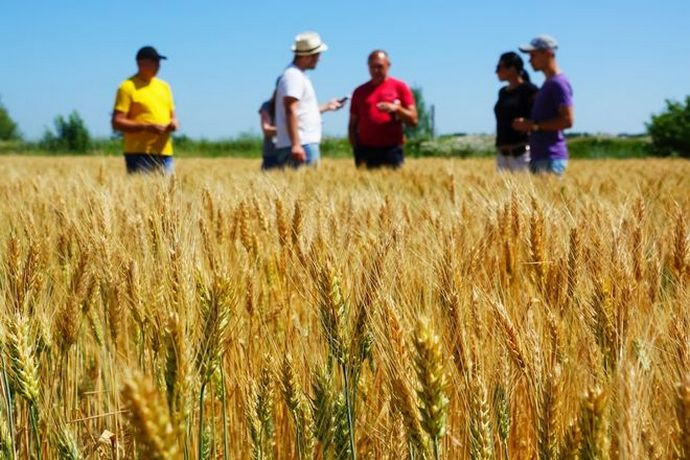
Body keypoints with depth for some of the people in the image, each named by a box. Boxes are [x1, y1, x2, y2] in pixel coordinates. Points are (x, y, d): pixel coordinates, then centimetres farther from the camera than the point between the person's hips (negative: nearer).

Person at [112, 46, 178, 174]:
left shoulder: (164, 86, 17)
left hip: (165, 153, 6)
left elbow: (172, 116, 25)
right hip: (139, 154, -6)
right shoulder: (128, 87, -3)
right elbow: (117, 122, -9)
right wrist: (146, 127, -18)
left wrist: (174, 123, 0)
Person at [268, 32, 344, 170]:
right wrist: (295, 145, -25)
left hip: (304, 144, 10)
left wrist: (326, 106, 32)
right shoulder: (293, 76, -11)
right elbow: (291, 111, -20)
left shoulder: (298, 75, 22)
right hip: (302, 145, -10)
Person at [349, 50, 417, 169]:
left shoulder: (400, 87, 8)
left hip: (392, 150, -1)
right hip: (366, 150, 1)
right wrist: (356, 151, -1)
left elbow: (413, 120, 4)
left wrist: (396, 108, -14)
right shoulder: (360, 92, 13)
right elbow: (353, 125, 12)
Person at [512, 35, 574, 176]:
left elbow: (568, 120, -18)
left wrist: (534, 125, -16)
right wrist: (526, 124, 13)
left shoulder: (559, 83, -10)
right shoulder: (547, 84, 20)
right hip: (539, 157, 10)